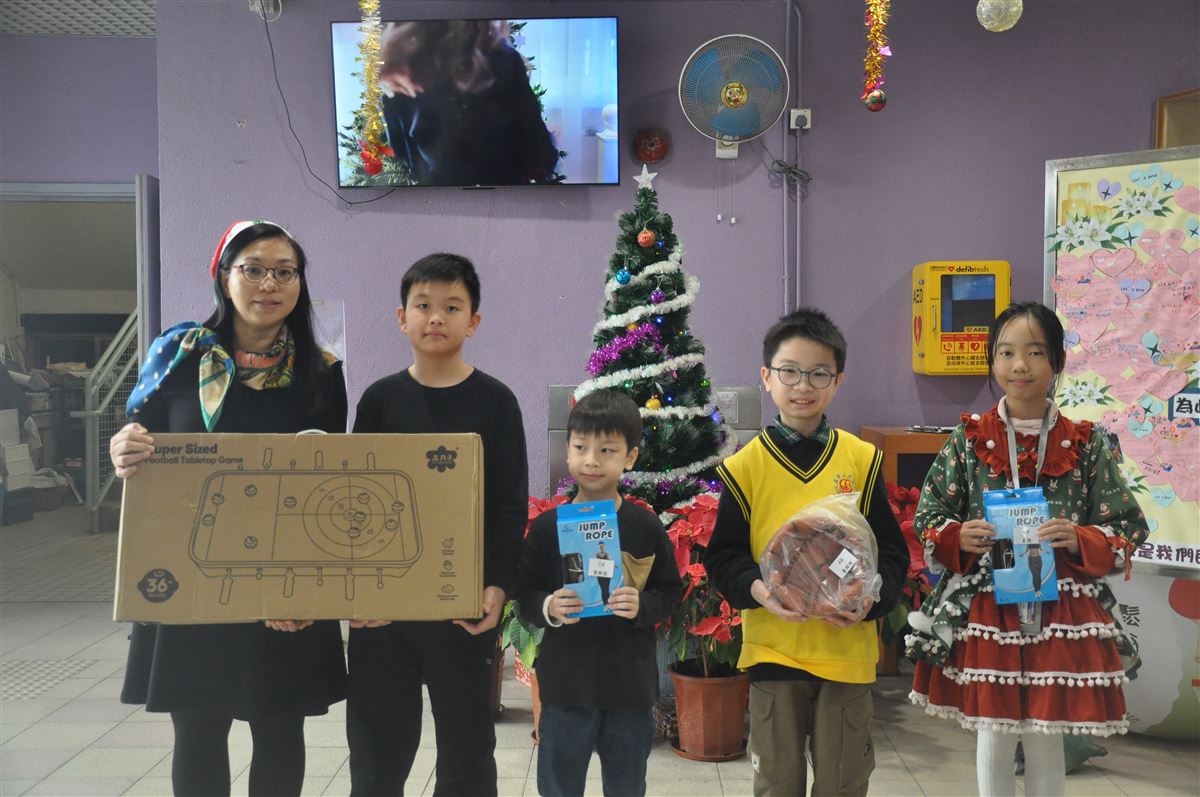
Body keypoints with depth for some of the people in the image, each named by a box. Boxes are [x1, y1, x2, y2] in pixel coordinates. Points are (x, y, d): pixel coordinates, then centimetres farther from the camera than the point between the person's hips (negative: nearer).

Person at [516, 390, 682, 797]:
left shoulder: (646, 527, -5)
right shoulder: (547, 526, -5)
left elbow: (670, 592, 2)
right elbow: (524, 594, 1)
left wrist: (642, 606, -18)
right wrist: (548, 608, -19)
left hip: (631, 686, 0)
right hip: (565, 684, 0)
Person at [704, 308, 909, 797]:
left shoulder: (861, 459, 0)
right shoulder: (746, 466, -3)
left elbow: (891, 550, 3)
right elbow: (723, 555, -1)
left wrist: (872, 600, -15)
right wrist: (758, 590, -20)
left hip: (847, 644, 1)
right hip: (772, 645, -1)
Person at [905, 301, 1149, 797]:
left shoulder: (1086, 443, 0)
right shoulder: (969, 438, 0)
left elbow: (1127, 528, 2)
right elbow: (927, 518, 4)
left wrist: (1080, 540, -16)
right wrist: (957, 537, -16)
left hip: (1060, 613, 0)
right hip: (984, 612, 0)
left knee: (1046, 742, 11)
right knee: (993, 737, 10)